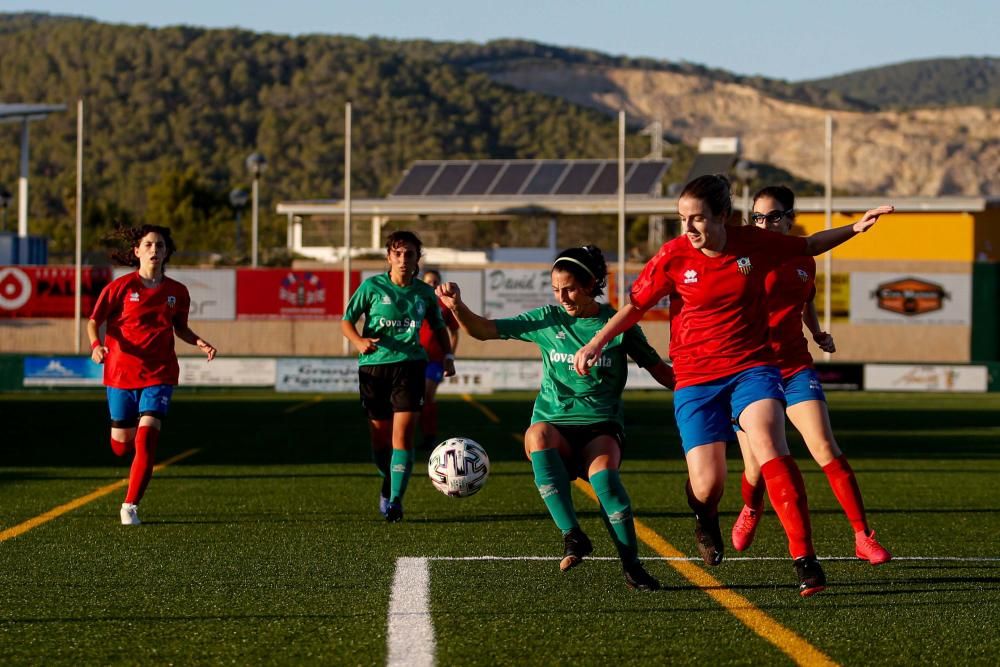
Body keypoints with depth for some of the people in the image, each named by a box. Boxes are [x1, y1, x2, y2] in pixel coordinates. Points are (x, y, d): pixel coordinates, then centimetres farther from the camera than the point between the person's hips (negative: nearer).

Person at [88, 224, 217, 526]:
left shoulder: (176, 292, 4)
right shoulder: (120, 287, -4)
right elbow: (93, 322, -1)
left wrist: (199, 343, 0)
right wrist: (96, 345, -21)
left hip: (159, 374, 1)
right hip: (121, 373, -1)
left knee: (146, 440, -17)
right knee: (121, 446, 9)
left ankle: (130, 506, -10)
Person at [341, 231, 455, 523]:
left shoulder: (425, 293, 5)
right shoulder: (372, 287, -2)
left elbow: (439, 328, 20)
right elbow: (347, 320, 1)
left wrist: (448, 356, 4)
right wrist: (359, 341, -19)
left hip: (409, 365, 0)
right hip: (374, 365, 0)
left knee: (402, 435, -14)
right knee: (380, 436, 7)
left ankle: (395, 500, -12)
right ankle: (389, 484, 35)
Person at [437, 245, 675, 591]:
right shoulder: (548, 320, 7)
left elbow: (659, 370, 11)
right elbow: (484, 330, 4)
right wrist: (458, 306, -14)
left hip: (601, 425, -2)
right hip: (555, 423, 2)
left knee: (603, 471, -36)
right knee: (537, 435, -36)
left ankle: (631, 565, -26)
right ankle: (572, 535, -37)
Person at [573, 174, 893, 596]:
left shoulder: (753, 244, -3)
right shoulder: (673, 256, -7)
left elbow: (808, 246, 16)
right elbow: (636, 305, 6)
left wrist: (854, 229, 6)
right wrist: (597, 343, -2)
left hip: (751, 367, 0)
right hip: (695, 379, 0)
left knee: (769, 445, -27)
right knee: (707, 484, -9)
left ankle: (804, 558, -25)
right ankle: (705, 519, 33)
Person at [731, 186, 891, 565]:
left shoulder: (803, 262, 7)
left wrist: (819, 336, 11)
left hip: (795, 368, 2)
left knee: (826, 450, -14)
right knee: (756, 468, 2)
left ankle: (864, 538, -11)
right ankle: (751, 510, 39)